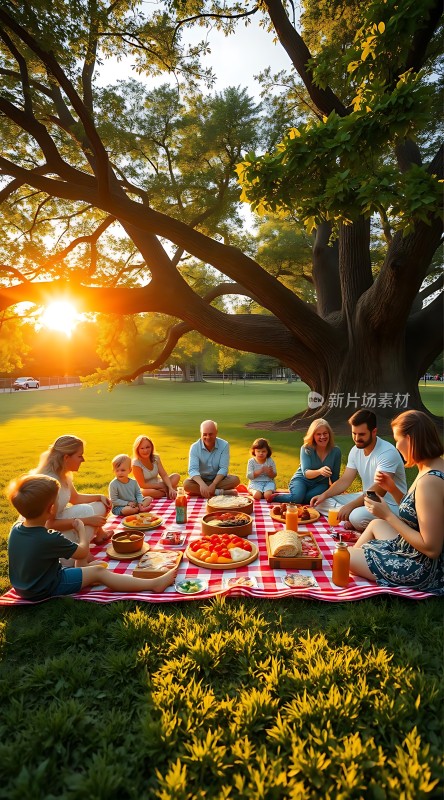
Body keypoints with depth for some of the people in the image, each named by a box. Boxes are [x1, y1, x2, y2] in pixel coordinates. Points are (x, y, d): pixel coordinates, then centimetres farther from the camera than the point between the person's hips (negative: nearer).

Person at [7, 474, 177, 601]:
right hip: (45, 589, -8)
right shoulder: (50, 539, -30)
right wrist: (81, 529, 2)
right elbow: (83, 551, -14)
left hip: (22, 587, 8)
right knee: (98, 572, -10)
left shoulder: (15, 529, -9)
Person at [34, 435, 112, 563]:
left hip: (57, 521, 9)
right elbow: (50, 524, -27)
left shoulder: (63, 475, -2)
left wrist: (100, 497, 3)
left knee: (100, 507, 2)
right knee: (86, 511, -25)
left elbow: (75, 498, 17)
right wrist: (87, 521, -27)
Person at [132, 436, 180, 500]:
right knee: (145, 492, -40)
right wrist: (161, 486, -18)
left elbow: (164, 475, -9)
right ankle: (168, 492, -17)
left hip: (158, 484, 5)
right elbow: (142, 485, -21)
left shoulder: (156, 458, -5)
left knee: (176, 476, -9)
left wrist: (170, 488, -27)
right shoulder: (136, 464, -21)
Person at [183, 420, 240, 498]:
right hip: (201, 480, 0)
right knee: (186, 484, -30)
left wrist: (213, 485, -31)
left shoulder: (224, 445, -13)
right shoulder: (195, 447, -13)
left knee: (235, 479, -27)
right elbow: (192, 470, -23)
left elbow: (223, 468, -16)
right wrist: (202, 484, -43)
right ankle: (220, 492, -30)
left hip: (218, 479, 0)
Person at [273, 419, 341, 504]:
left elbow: (335, 478, 3)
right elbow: (306, 473, -26)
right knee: (297, 498, -34)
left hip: (320, 484, 2)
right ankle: (274, 497, -5)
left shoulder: (336, 451, -9)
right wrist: (319, 471, -45)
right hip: (301, 480, -1)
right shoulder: (306, 449, -14)